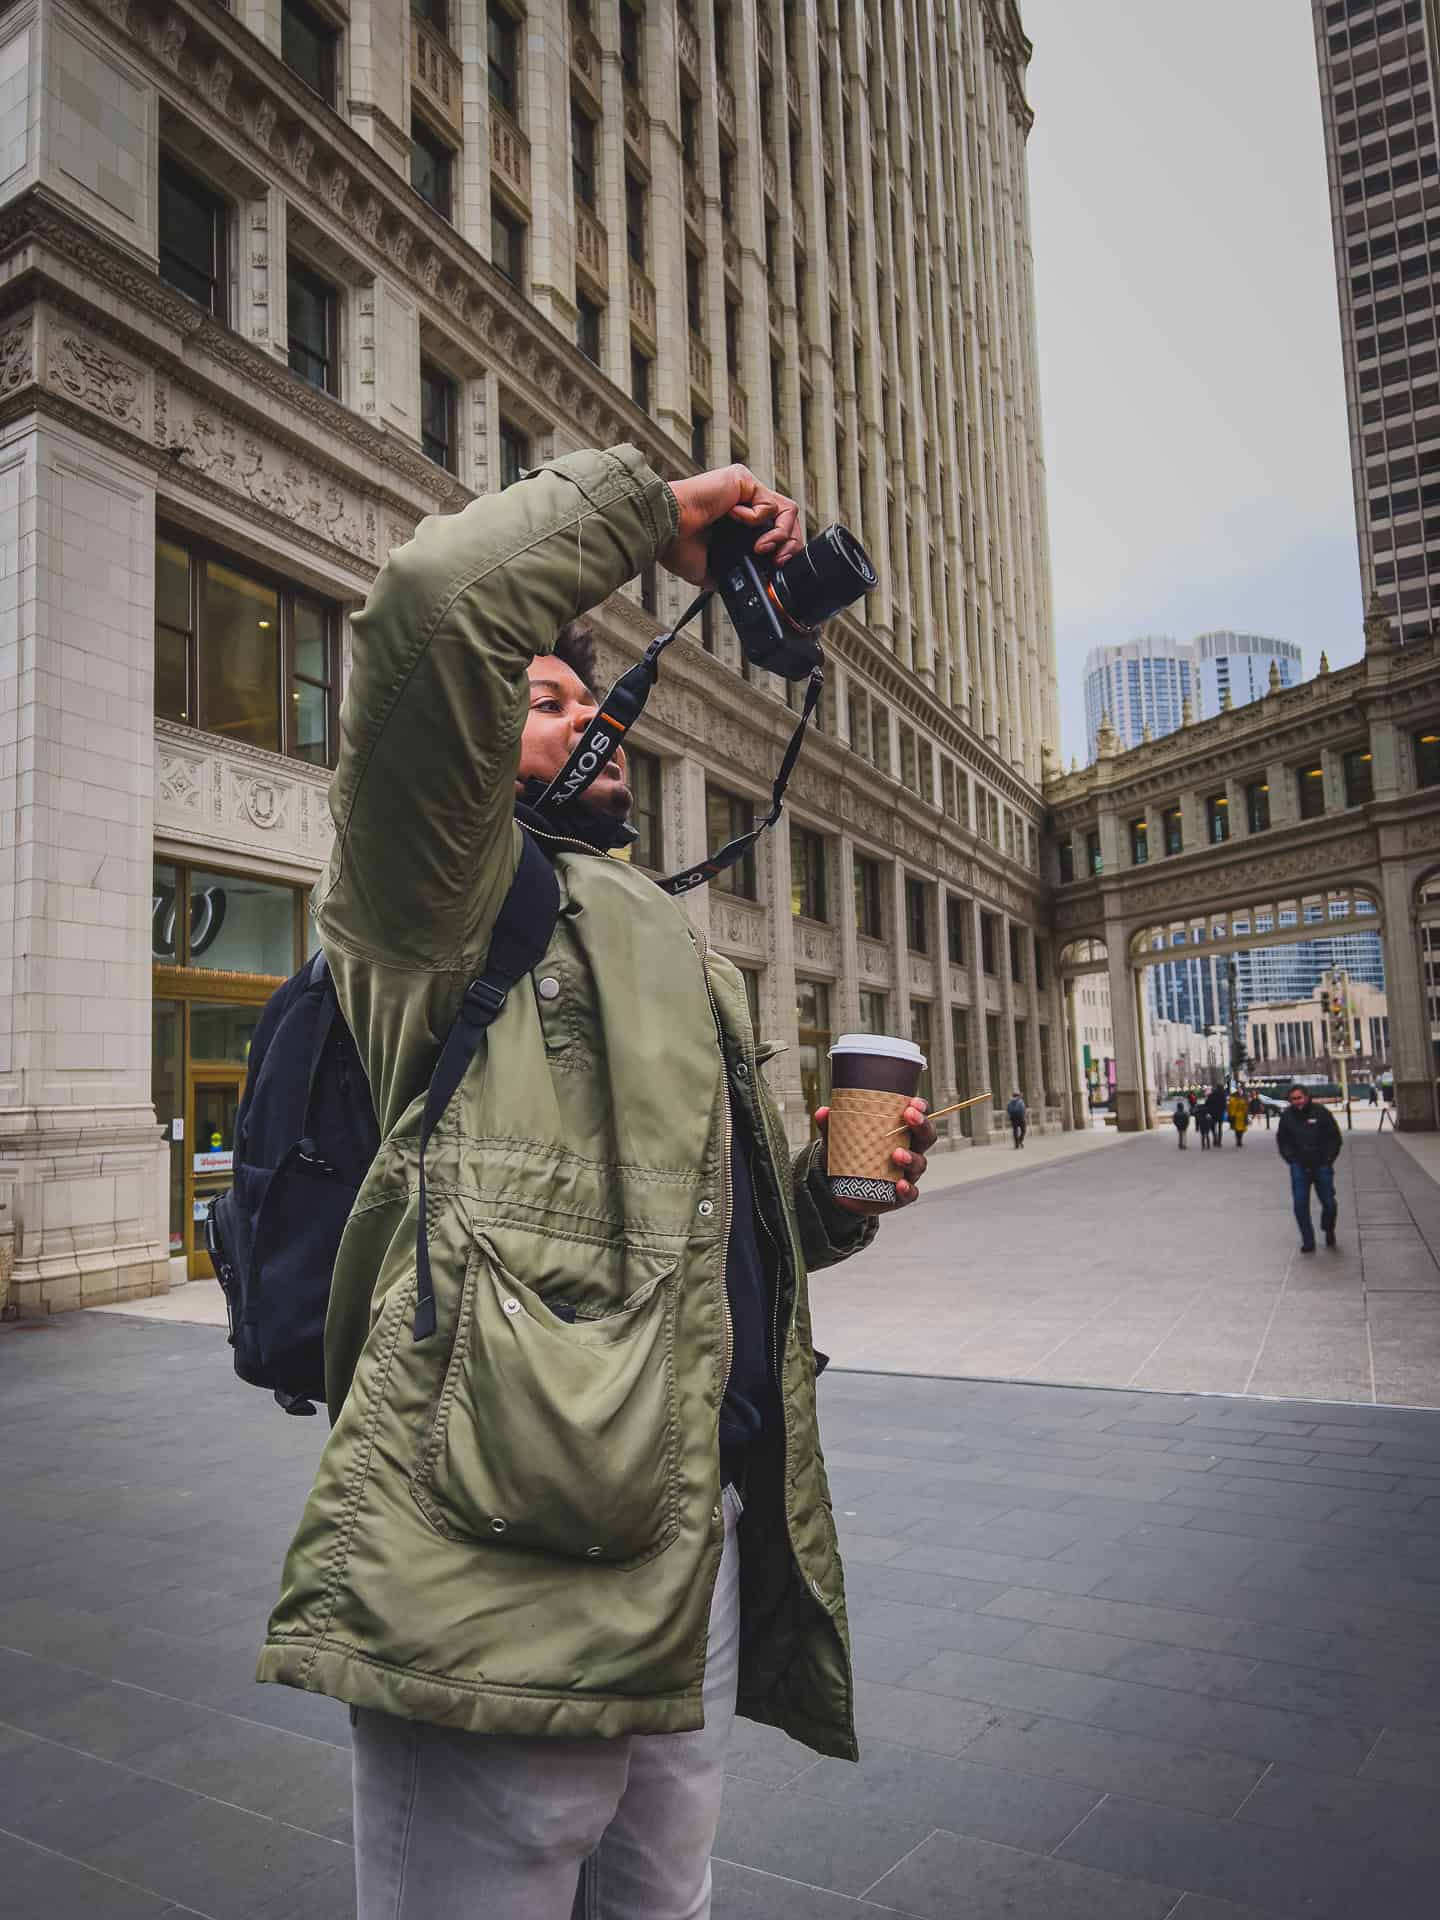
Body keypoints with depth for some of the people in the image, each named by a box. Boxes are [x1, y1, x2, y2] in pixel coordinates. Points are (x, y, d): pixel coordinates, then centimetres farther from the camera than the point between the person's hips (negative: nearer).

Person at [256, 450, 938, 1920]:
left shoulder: (674, 957, 25)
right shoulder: (451, 902, 0)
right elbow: (435, 606, -18)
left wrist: (831, 1191, 8)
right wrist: (651, 509, -3)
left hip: (699, 1545, 8)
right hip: (504, 1565, -8)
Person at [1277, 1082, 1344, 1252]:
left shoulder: (1321, 1112, -5)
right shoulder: (1287, 1116, 1)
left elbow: (1336, 1138, 1)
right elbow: (1282, 1141, 13)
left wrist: (1328, 1159, -3)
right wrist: (1291, 1159, 3)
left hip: (1322, 1166, -1)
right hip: (1299, 1167, 1)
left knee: (1329, 1203, 4)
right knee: (1300, 1205, -5)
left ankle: (1328, 1231, 34)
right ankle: (1308, 1241, 4)